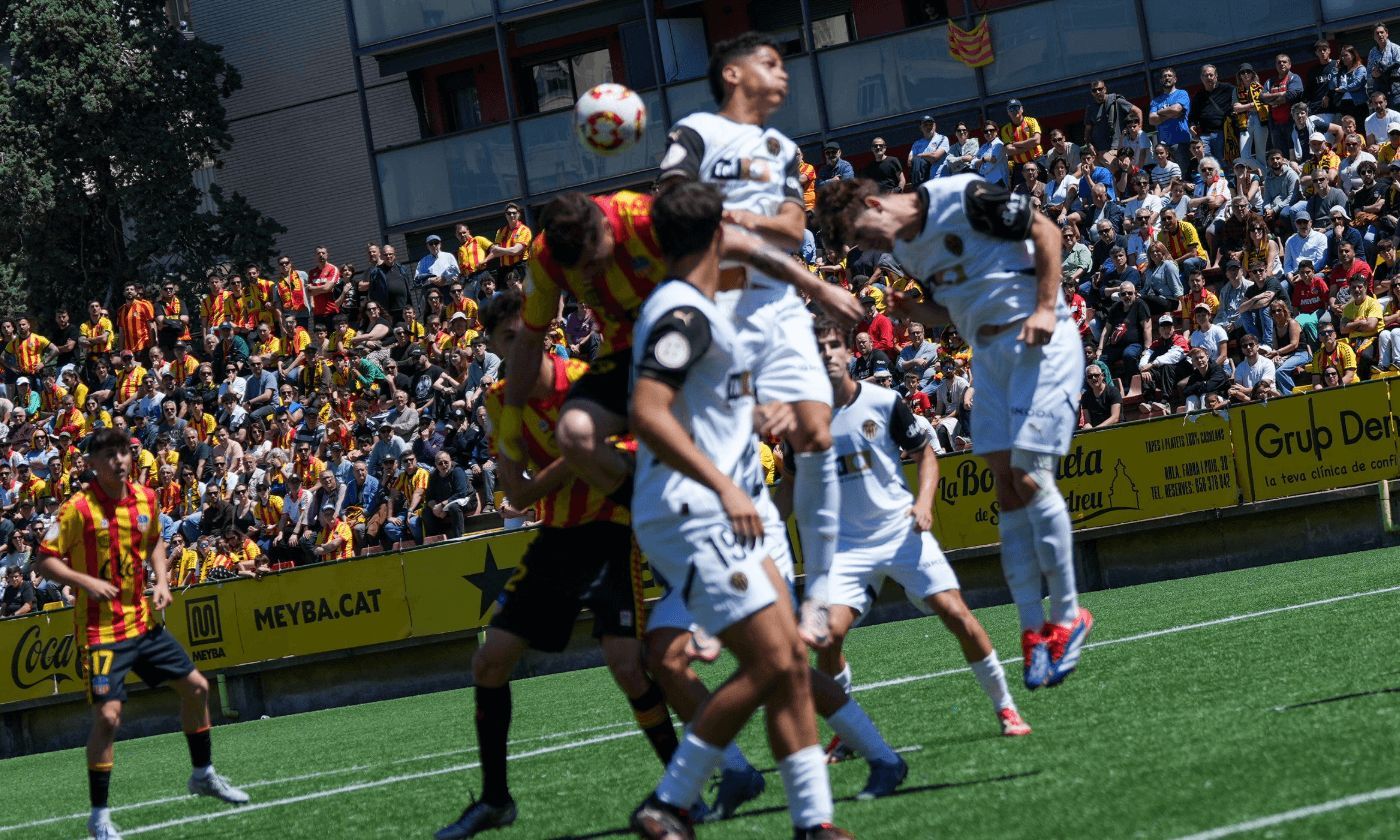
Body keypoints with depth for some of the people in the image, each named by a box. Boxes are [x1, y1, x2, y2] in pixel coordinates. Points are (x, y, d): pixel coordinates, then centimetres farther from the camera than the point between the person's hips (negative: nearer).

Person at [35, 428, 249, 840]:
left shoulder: (146, 498, 3)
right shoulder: (78, 509, -14)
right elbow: (46, 560, -11)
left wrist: (161, 580, 6)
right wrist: (87, 582, -24)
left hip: (143, 621, 7)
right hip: (102, 630, -7)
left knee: (196, 687, 12)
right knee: (107, 716, -15)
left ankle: (203, 775, 34)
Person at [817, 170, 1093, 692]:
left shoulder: (962, 198, -13)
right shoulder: (904, 248, 11)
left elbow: (1046, 231, -10)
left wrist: (1045, 307, -17)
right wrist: (915, 312, -2)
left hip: (1036, 340, -8)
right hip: (987, 353, 8)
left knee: (1029, 477, -14)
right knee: (1006, 487, 1)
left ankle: (1067, 616, -4)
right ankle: (1033, 628, 2)